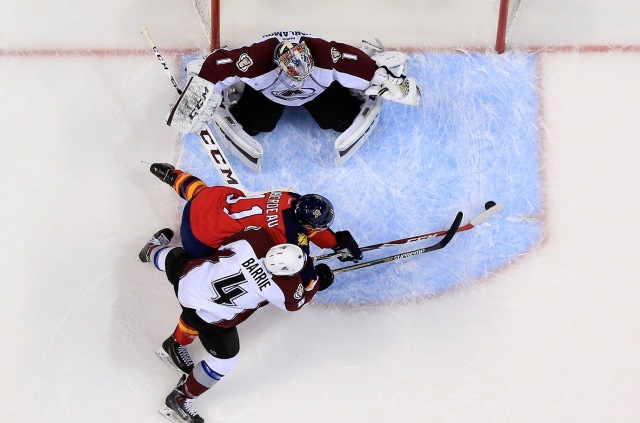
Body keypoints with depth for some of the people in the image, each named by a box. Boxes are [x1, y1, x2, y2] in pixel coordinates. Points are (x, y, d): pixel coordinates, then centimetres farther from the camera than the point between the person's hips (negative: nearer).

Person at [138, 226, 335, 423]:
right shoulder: (284, 288, -24)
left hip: (188, 276, 5)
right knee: (224, 361, 13)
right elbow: (295, 302, 0)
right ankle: (179, 399, 27)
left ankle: (155, 249, 69)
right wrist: (318, 281, 14)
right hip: (209, 318, -5)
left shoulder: (256, 235, -19)